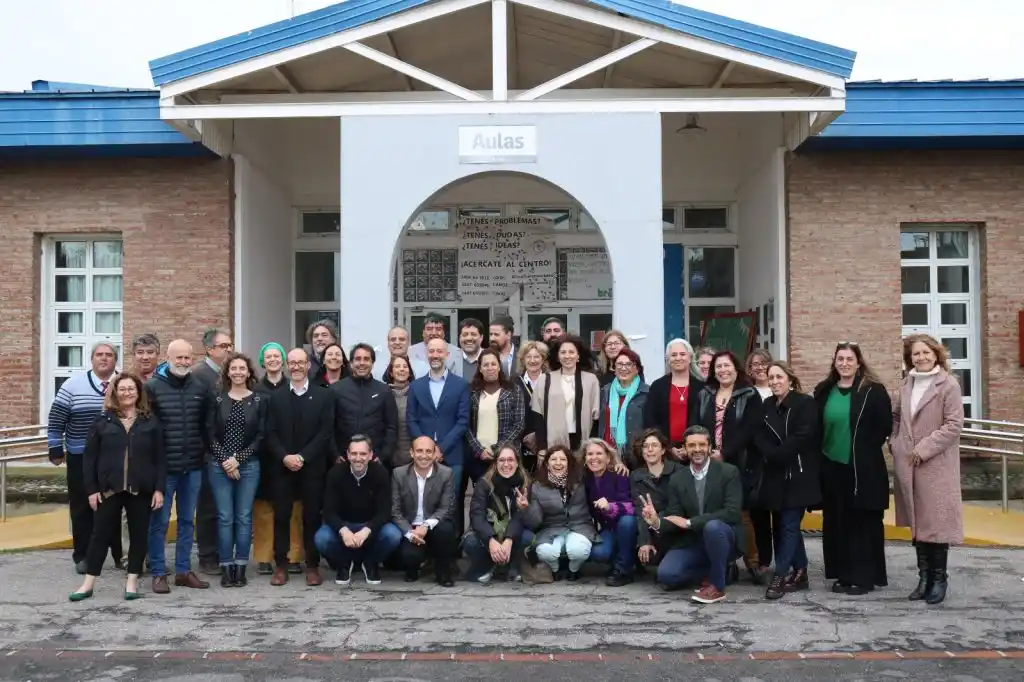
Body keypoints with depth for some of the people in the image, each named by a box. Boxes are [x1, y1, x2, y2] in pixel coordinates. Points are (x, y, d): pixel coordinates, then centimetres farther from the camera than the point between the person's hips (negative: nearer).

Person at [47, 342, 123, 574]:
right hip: (81, 458, 0)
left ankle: (120, 554, 17)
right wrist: (56, 449, -2)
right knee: (82, 507, 6)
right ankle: (83, 556, 16)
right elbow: (56, 418, 1)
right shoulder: (74, 384, -1)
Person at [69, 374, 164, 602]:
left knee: (138, 535, 6)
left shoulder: (150, 422, 3)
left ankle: (132, 581, 18)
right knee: (101, 534, 5)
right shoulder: (104, 421, 4)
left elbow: (160, 458, 2)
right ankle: (88, 583, 13)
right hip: (109, 489, 0)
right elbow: (89, 457, 3)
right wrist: (91, 489, -3)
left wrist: (159, 488, -5)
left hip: (141, 489, 0)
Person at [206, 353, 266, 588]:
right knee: (225, 517, 1)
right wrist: (225, 460, -10)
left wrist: (238, 459, -9)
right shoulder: (217, 399, 5)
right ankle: (226, 567, 9)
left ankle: (241, 567, 10)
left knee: (244, 517, 3)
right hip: (219, 466, 0)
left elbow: (261, 436, -1)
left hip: (248, 466, 0)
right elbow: (210, 434, 1)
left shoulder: (260, 400, 3)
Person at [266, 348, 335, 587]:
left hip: (313, 467, -1)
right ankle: (281, 565, 11)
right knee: (281, 516, 3)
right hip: (283, 466, 2)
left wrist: (302, 457, -13)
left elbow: (325, 432, -5)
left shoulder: (323, 395, 2)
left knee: (312, 516, 3)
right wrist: (284, 457, -12)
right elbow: (271, 433, 3)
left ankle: (312, 565, 11)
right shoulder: (276, 397, 9)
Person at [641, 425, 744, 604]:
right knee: (666, 574, -19)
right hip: (691, 541, 4)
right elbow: (674, 518, 0)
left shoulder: (729, 472, -10)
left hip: (724, 538, -4)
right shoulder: (677, 478, 2)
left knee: (712, 526, -37)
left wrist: (690, 522, -24)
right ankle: (718, 570, 5)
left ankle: (717, 584, -15)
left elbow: (732, 512, -21)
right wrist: (657, 522, -25)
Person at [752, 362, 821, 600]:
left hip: (798, 474, -6)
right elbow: (760, 437, 3)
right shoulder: (767, 405, 12)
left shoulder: (805, 403, -6)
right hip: (775, 474, 6)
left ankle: (780, 575, -3)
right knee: (782, 525, 9)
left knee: (788, 525, -6)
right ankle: (799, 573, 19)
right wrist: (771, 455, -16)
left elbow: (803, 437, -17)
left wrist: (776, 455, -15)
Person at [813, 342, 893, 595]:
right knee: (837, 522, 9)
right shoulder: (824, 391, 8)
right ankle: (843, 574, 19)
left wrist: (865, 451, -8)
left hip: (864, 469, -5)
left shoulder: (873, 391, -5)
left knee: (864, 522, 1)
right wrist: (820, 455, 6)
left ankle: (865, 577, 9)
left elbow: (885, 426, -6)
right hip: (832, 467, 5)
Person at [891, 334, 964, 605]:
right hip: (908, 464, 6)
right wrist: (895, 442, 8)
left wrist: (924, 448, -17)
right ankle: (924, 576, 20)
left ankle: (939, 578, 11)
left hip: (936, 464, -6)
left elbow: (954, 425, -14)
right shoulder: (906, 385, 11)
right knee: (917, 520, 11)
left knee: (936, 520, -1)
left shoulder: (948, 385, -8)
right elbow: (895, 415, 23)